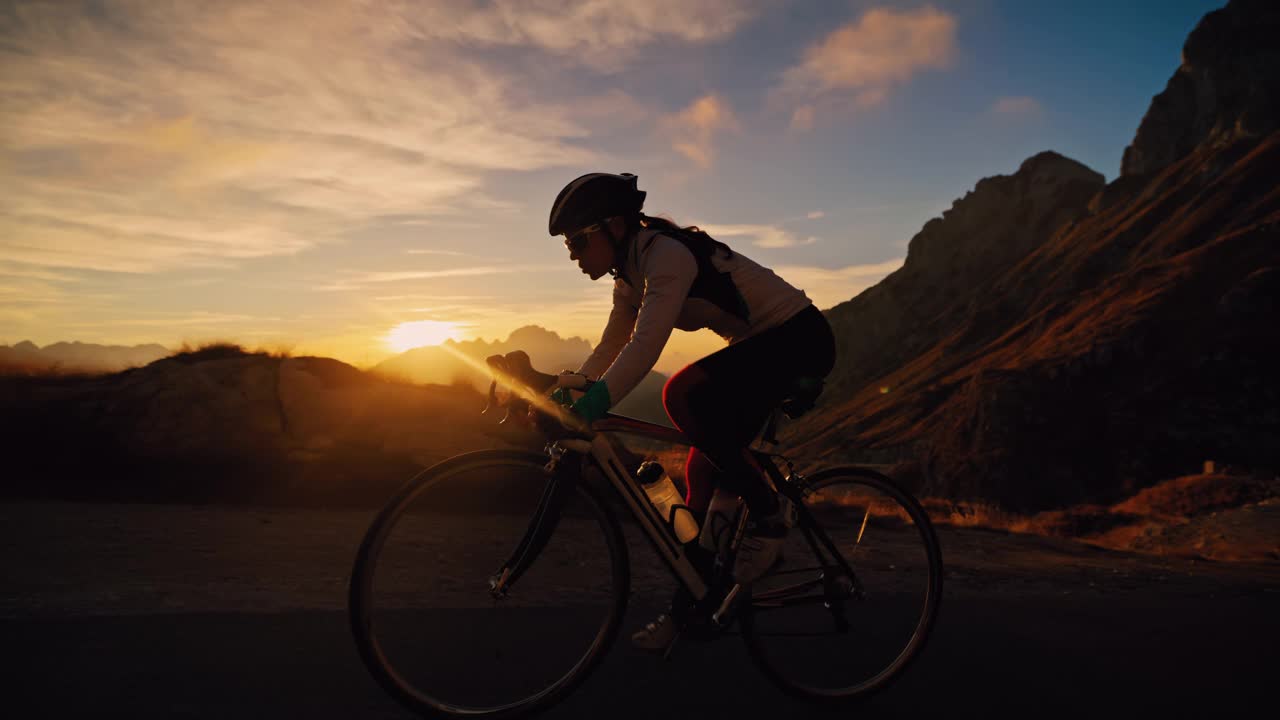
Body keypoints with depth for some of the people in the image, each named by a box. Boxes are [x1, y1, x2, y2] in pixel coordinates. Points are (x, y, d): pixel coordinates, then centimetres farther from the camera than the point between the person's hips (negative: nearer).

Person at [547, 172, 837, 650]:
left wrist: (588, 409, -44)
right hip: (761, 344, 9)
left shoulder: (667, 253, -23)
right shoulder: (631, 275, 5)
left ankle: (768, 517, -14)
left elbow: (645, 347, -36)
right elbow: (609, 352, 10)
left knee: (681, 394, -28)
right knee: (704, 471, 3)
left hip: (800, 339, -9)